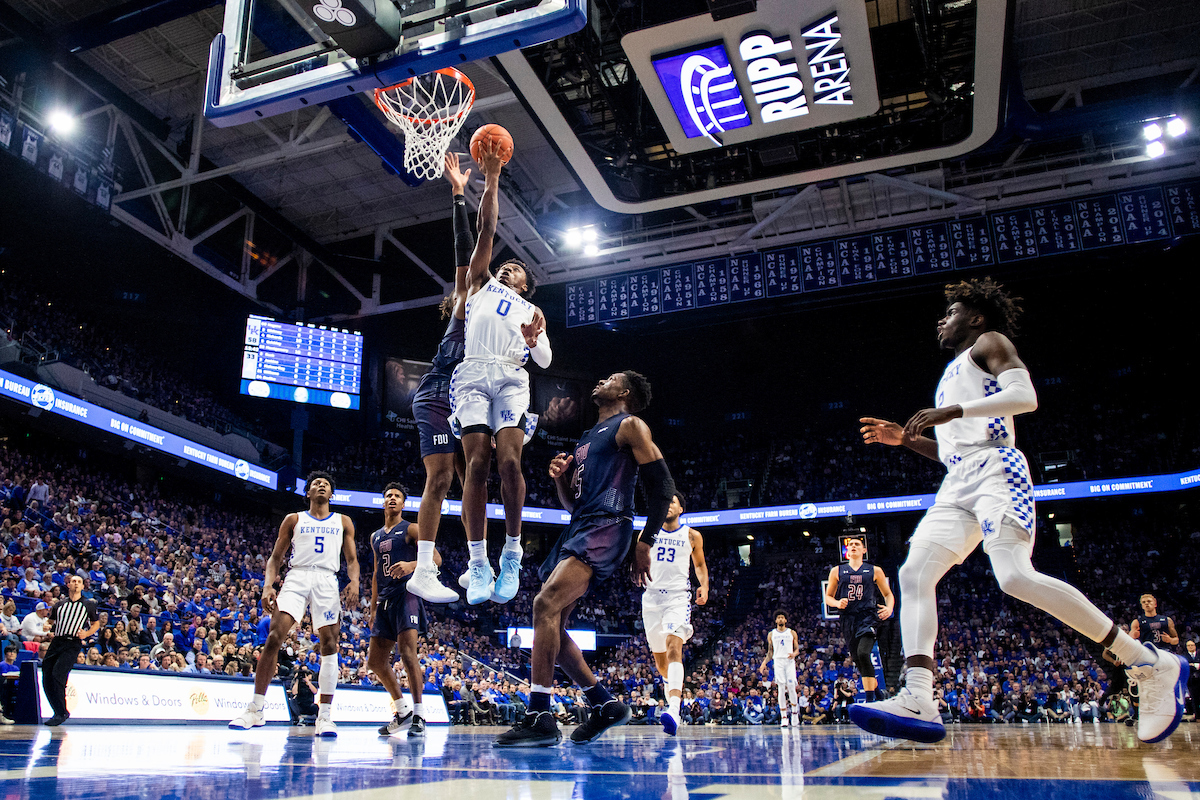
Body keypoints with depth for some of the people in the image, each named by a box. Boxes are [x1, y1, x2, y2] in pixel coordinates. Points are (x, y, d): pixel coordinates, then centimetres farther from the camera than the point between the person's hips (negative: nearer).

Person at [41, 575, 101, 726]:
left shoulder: (89, 605, 9)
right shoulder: (59, 604, 17)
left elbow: (96, 624, 15)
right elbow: (50, 622, 23)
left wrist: (86, 634, -3)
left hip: (73, 644, -4)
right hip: (56, 642, 4)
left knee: (57, 675, -20)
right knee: (46, 679, 1)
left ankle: (62, 713, -10)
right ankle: (59, 712, 18)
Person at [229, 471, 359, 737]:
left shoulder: (343, 522, 18)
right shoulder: (294, 520, 16)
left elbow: (352, 559, 13)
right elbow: (275, 558, 12)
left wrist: (354, 582, -8)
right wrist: (268, 586, -5)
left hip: (327, 580, 1)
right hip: (297, 576, 0)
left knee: (329, 644, -8)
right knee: (274, 636, -15)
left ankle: (324, 715, -3)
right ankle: (255, 710, -6)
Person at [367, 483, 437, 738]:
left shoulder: (411, 529, 1)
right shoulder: (375, 537, 21)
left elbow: (436, 558, -9)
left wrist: (412, 565, -27)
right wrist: (373, 606, 21)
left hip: (406, 595, -8)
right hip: (385, 601, 8)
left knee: (407, 653, -18)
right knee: (375, 661, 8)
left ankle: (419, 716, -11)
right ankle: (402, 712, 21)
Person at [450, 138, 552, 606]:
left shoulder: (531, 312, 29)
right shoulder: (481, 284, 28)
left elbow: (545, 360, 15)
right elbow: (487, 231, 19)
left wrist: (533, 339, -7)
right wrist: (491, 181, 14)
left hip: (512, 378, 0)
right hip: (473, 374, 0)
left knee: (509, 462, -18)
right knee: (477, 464, -14)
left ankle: (512, 553, -9)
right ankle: (477, 562, -10)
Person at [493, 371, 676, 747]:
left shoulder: (630, 426, 2)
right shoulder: (587, 438, 27)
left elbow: (662, 484, -6)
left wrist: (646, 542, -11)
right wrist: (559, 477, 7)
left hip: (605, 528, -10)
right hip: (576, 530, 10)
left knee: (546, 603, -26)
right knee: (552, 626, 5)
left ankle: (540, 718, -23)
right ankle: (605, 705, 17)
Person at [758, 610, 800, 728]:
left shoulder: (792, 633, 10)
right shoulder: (771, 634, 13)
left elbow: (797, 649, 10)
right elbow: (770, 652, 16)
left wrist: (794, 654, -12)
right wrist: (764, 663, 3)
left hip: (790, 661, -1)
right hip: (778, 661, 1)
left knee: (791, 688, -9)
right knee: (781, 689, -4)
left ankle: (795, 715, 9)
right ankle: (783, 718, -1)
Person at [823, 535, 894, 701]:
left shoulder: (875, 571, 9)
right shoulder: (837, 571, 11)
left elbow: (888, 594, 15)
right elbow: (828, 597, 14)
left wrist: (889, 608, -7)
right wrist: (838, 603, -8)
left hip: (868, 615, -3)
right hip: (848, 618, 3)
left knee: (863, 653, -23)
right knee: (858, 661, 7)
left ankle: (870, 699, -18)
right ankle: (877, 690, 31)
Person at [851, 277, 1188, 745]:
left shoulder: (989, 342, 10)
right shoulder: (954, 374, 34)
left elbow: (1025, 396, -11)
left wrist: (952, 411, -18)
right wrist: (904, 439, 25)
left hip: (995, 470, -8)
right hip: (957, 487, 8)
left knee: (1016, 577, -26)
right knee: (915, 574, -11)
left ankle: (1149, 665, -12)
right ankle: (918, 704, -23)